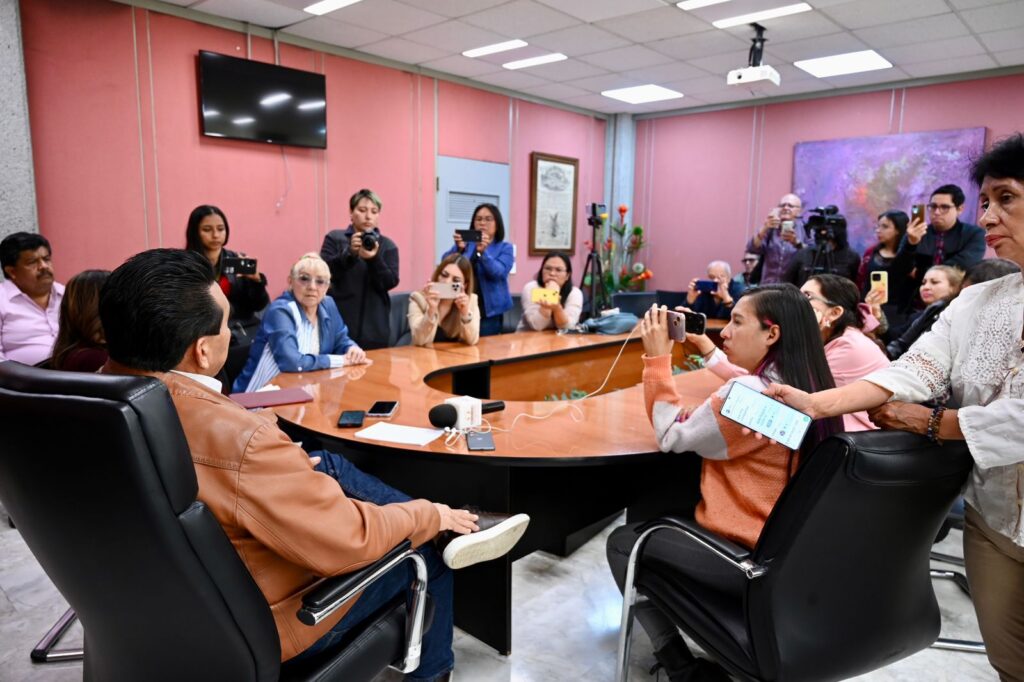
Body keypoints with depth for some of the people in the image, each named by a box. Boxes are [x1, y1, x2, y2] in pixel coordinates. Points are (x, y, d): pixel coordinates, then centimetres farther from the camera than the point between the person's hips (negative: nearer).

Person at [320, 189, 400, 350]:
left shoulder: (388, 245, 9)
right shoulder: (334, 238, 7)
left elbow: (391, 282, -2)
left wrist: (374, 258, -19)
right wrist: (350, 253, -19)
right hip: (340, 324, -1)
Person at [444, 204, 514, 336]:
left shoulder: (505, 248, 4)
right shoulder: (465, 243, 10)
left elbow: (498, 272, -14)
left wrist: (483, 252, -30)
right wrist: (458, 248, -25)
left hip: (489, 312, -1)